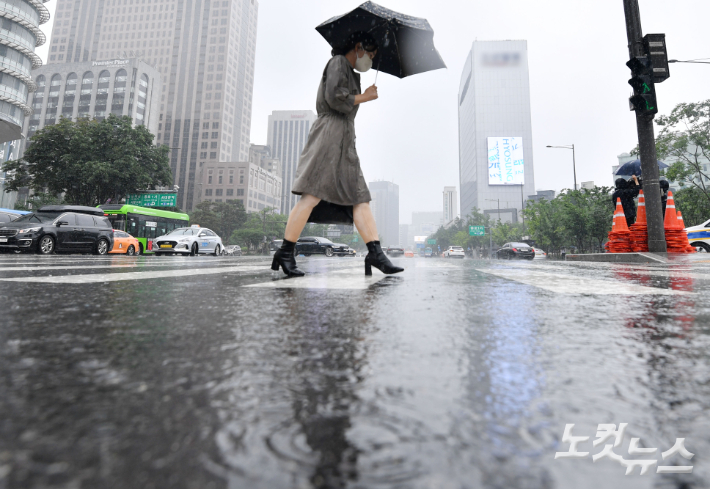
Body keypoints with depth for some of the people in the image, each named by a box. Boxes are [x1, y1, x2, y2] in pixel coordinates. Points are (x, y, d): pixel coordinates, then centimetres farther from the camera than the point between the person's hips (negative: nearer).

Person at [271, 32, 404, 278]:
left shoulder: (351, 74, 31)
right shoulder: (338, 63, 3)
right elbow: (334, 99, -12)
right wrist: (364, 97, 0)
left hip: (345, 141, 10)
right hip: (330, 133, -9)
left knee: (360, 197, -4)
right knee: (311, 195, -16)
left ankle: (375, 253, -9)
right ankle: (285, 252, -12)